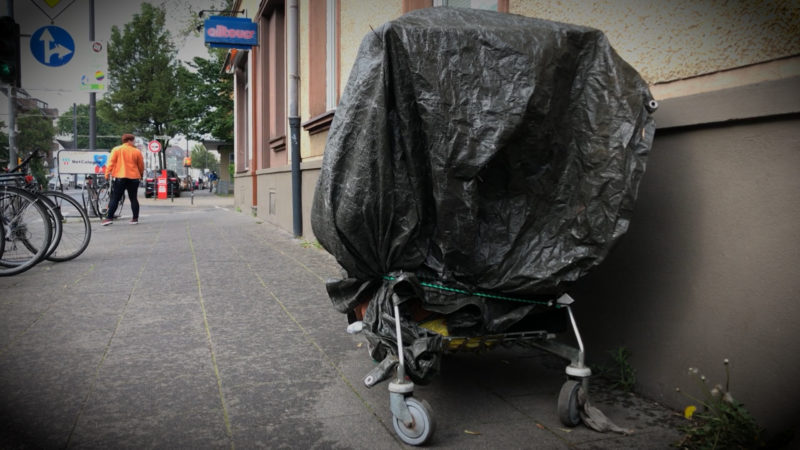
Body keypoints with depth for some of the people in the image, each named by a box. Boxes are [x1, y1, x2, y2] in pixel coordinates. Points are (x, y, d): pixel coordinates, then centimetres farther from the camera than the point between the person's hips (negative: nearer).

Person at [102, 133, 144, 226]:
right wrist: (141, 174, 27)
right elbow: (141, 166, 10)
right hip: (134, 177, 1)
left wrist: (107, 173, -1)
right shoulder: (137, 151, 3)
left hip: (120, 177, -1)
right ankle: (135, 218, 7)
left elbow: (111, 162, -5)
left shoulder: (116, 150, 1)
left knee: (115, 198, 2)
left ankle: (109, 218, -3)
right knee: (133, 198, 8)